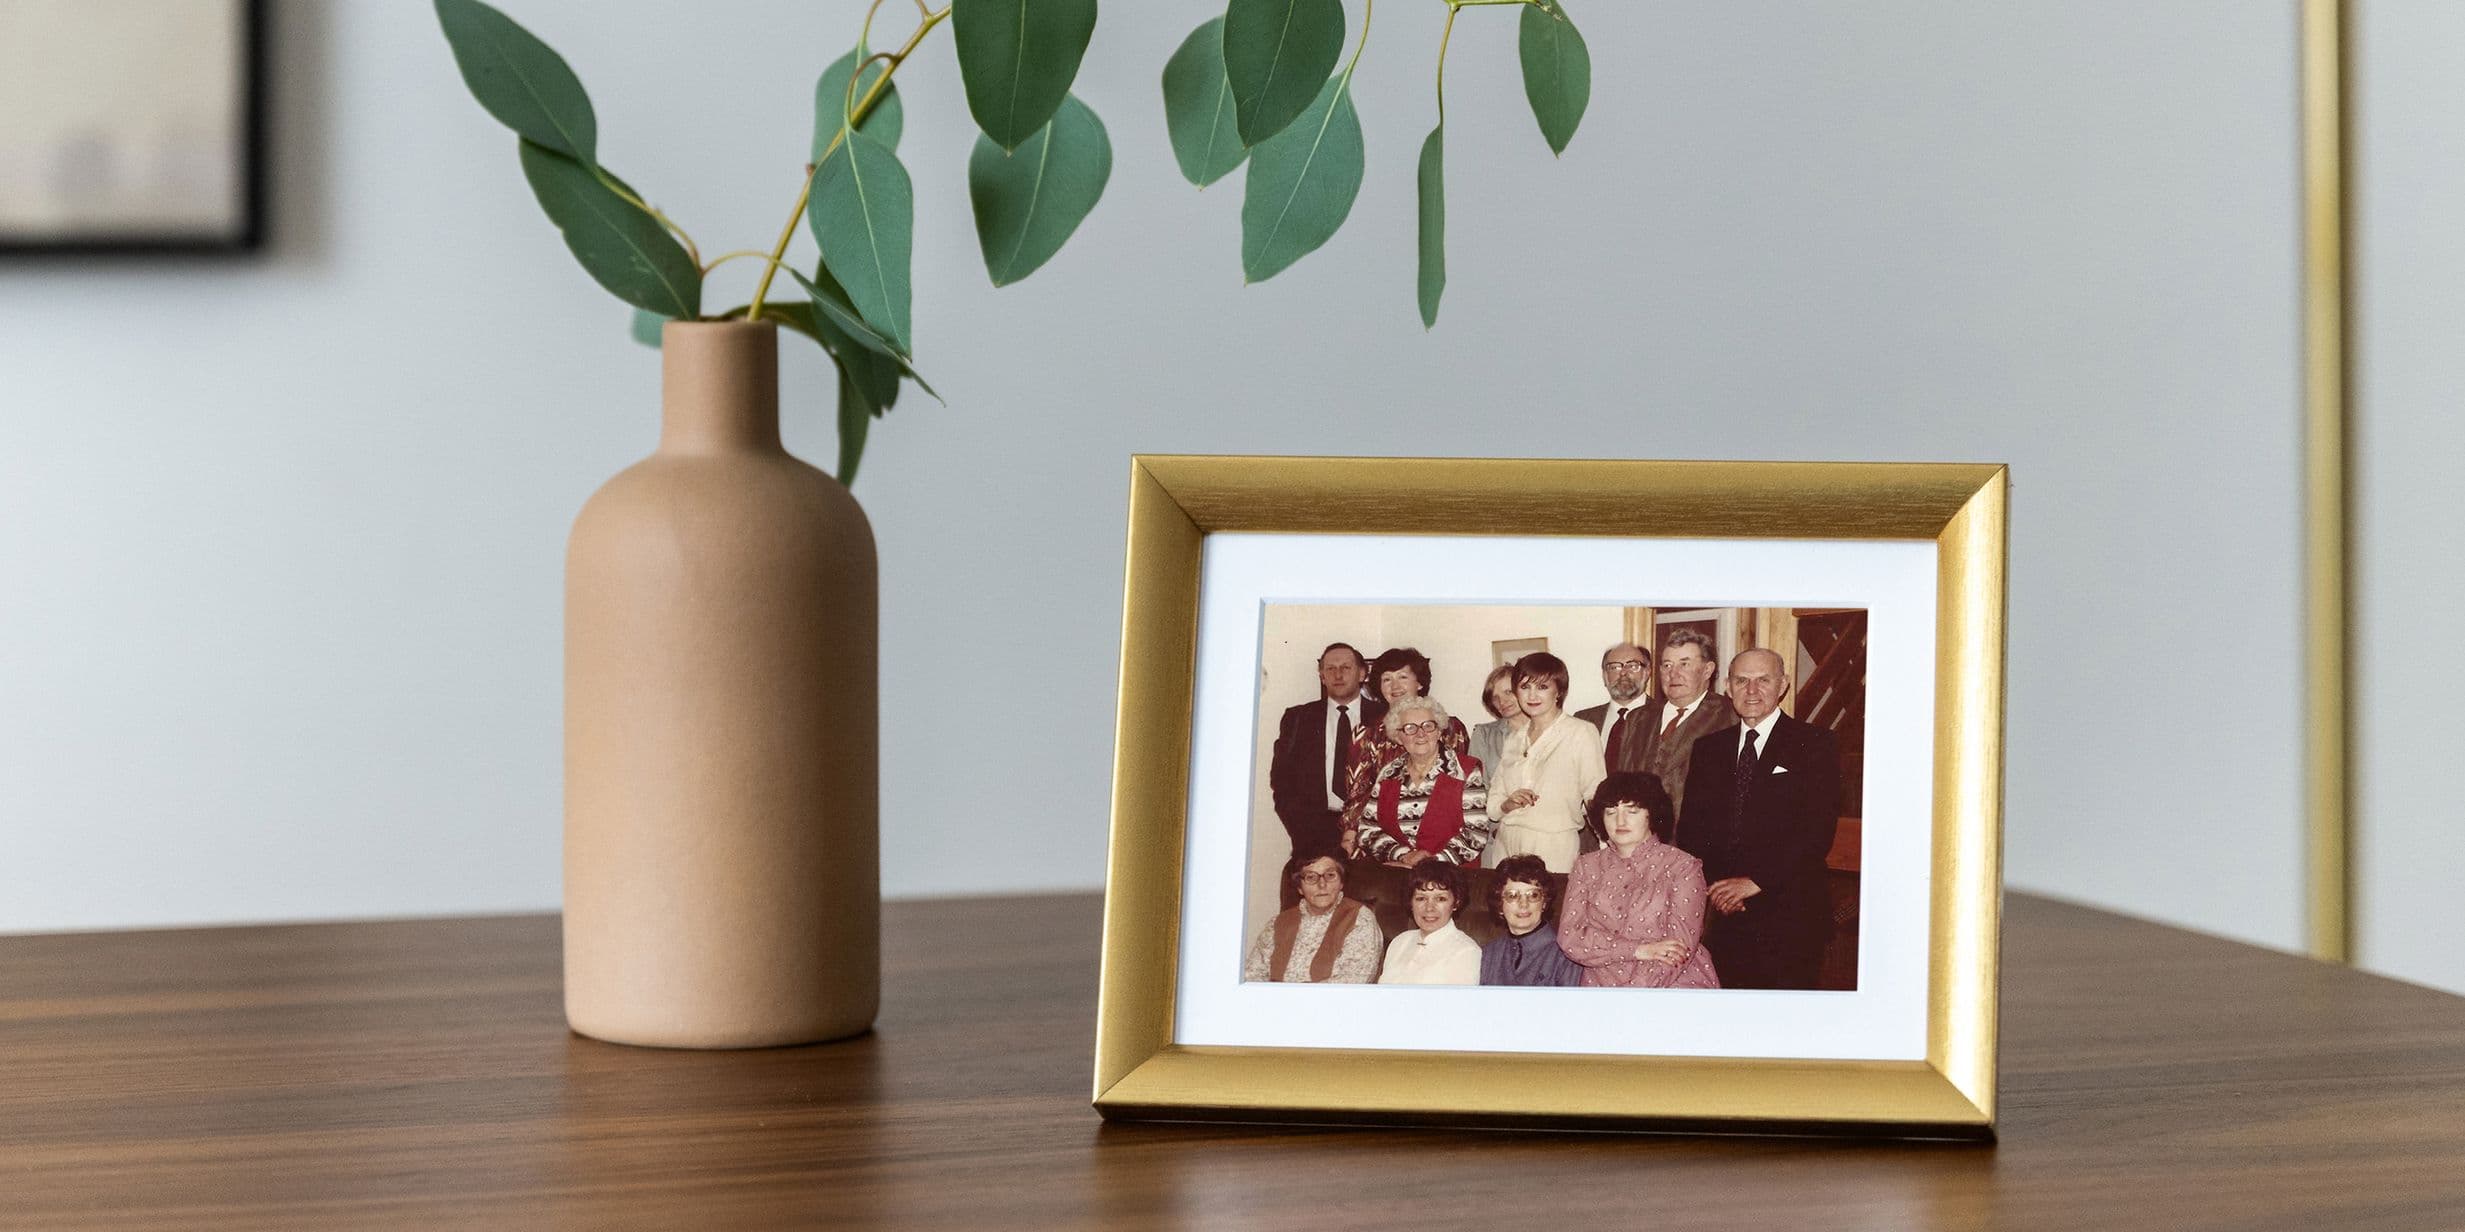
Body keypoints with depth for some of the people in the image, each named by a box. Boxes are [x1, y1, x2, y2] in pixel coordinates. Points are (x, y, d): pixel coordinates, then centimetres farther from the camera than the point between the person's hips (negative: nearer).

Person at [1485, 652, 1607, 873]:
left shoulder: (1582, 733, -1)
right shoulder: (1513, 741, 15)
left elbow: (1596, 800, -5)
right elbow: (1492, 805, 17)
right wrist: (1508, 804, -5)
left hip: (1554, 853, -4)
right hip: (1506, 848, 4)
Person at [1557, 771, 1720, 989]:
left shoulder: (1682, 867, 4)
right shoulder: (1587, 867, 13)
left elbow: (1681, 944, -7)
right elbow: (1569, 938, 2)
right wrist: (1639, 950, -12)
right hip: (1603, 984, 1)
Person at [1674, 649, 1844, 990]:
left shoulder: (1815, 745, 1)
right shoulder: (1708, 748, 16)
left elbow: (1817, 831, -9)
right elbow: (1690, 829, 13)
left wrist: (1756, 882, -14)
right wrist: (1711, 886, -4)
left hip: (1790, 914, -4)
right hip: (1724, 915, 4)